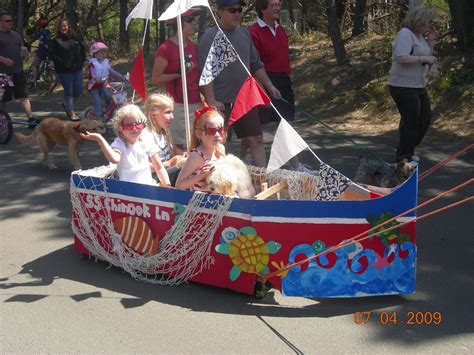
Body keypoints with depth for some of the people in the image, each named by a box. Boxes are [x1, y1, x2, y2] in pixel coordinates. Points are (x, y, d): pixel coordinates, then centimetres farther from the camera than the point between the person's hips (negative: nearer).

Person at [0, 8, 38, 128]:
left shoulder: (15, 34, 15)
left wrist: (23, 51, 2)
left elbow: (20, 49, 25)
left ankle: (31, 119, -4)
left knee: (24, 96, -1)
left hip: (18, 71, 5)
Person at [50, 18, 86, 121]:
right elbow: (53, 56, -9)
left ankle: (67, 104, 34)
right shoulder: (56, 41, -2)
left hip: (77, 69, 5)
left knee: (78, 91, 7)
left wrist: (81, 62, 6)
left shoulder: (75, 39, 11)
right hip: (64, 71, -5)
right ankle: (71, 113, 7)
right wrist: (63, 64, -15)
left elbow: (82, 50, 18)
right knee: (68, 91, -1)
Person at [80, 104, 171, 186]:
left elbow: (159, 168, 7)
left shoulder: (147, 143, 3)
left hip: (149, 186, 2)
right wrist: (100, 139, -34)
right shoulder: (119, 144, -6)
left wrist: (167, 186, -4)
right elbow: (114, 159, -30)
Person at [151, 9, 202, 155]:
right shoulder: (165, 49, -9)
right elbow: (156, 79, -8)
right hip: (178, 106, -7)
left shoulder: (194, 47, 12)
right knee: (180, 147, -3)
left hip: (197, 104, 7)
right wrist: (178, 73, -20)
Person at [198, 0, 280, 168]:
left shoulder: (244, 34, 12)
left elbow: (256, 65, 19)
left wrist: (269, 85, 11)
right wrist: (211, 101, -21)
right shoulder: (210, 37, -8)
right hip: (221, 103, -6)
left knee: (255, 139, 3)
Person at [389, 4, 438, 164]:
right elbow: (402, 58, -27)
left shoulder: (420, 36, 14)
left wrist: (430, 42, 6)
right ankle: (403, 157, 6)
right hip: (404, 86, -10)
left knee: (425, 118, 14)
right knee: (410, 121, -6)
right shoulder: (405, 34, -15)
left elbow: (426, 57, 18)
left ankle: (406, 150, 27)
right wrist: (425, 58, -19)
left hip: (418, 86, 10)